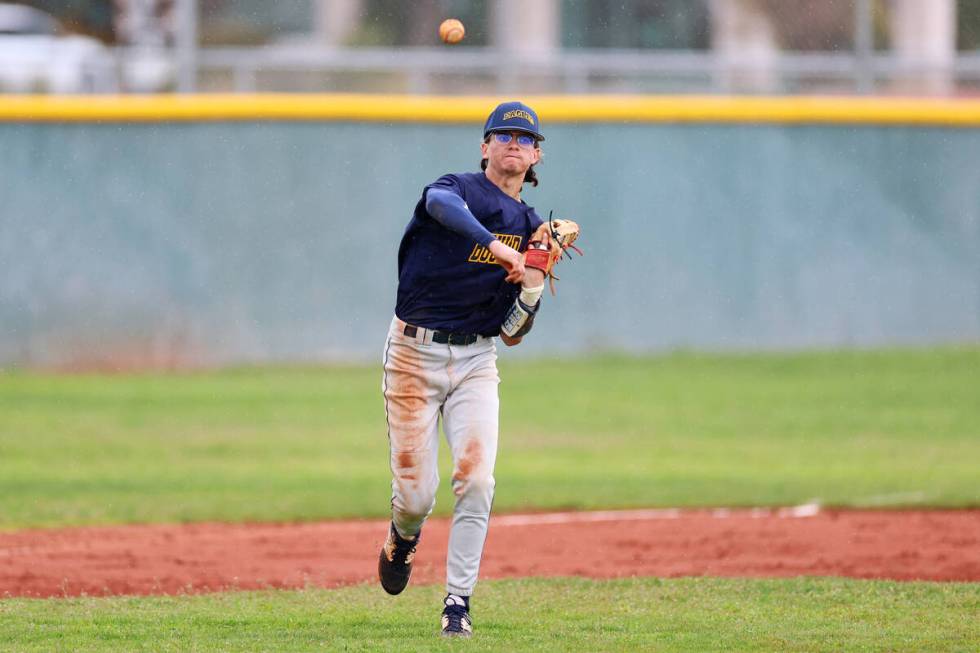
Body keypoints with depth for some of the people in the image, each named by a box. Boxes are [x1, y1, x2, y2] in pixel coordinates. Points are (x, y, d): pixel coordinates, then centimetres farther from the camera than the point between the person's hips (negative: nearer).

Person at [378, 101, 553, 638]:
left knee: (476, 478, -17)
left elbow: (512, 333, 10)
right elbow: (441, 202, -34)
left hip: (476, 361, 4)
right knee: (417, 495, -5)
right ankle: (402, 538, 32)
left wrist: (534, 284, -8)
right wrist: (495, 245, -45)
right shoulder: (460, 188, -4)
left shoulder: (530, 228, 11)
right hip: (414, 354, -4)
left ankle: (458, 602, -10)